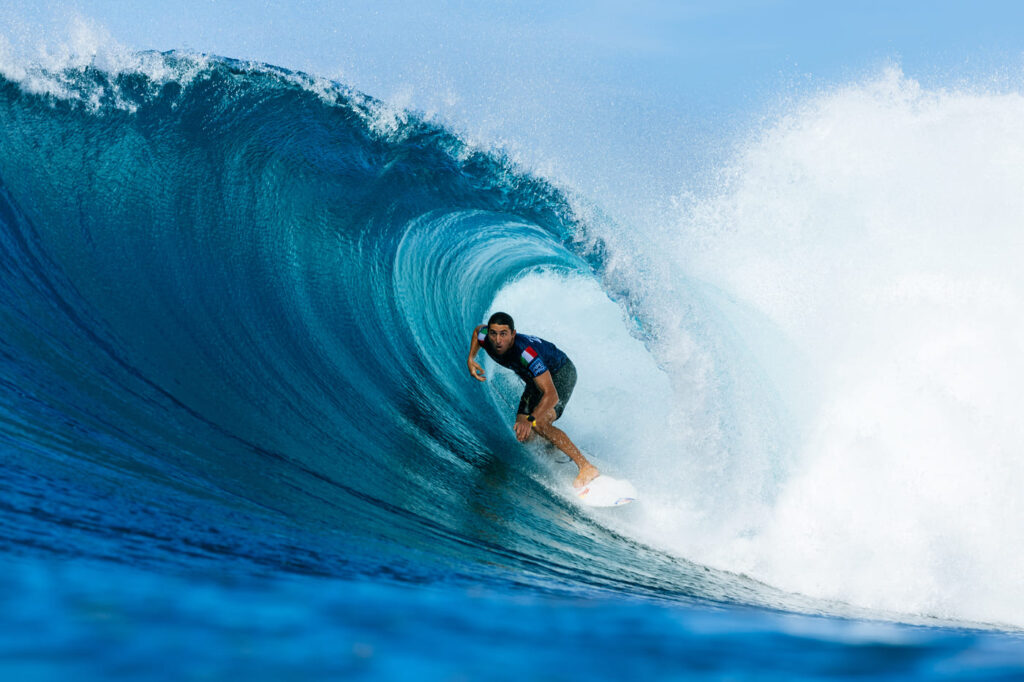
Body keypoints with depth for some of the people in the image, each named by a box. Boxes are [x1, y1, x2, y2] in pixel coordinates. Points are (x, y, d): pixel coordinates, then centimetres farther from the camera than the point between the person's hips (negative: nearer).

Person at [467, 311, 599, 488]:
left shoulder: (525, 353, -41)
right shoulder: (484, 338, -21)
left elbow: (551, 395, -46)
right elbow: (478, 329, 8)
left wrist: (530, 420, -58)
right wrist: (471, 360, -7)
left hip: (561, 373, -8)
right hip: (537, 379, 8)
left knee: (539, 423, -31)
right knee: (524, 435, 0)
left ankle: (587, 468, -29)